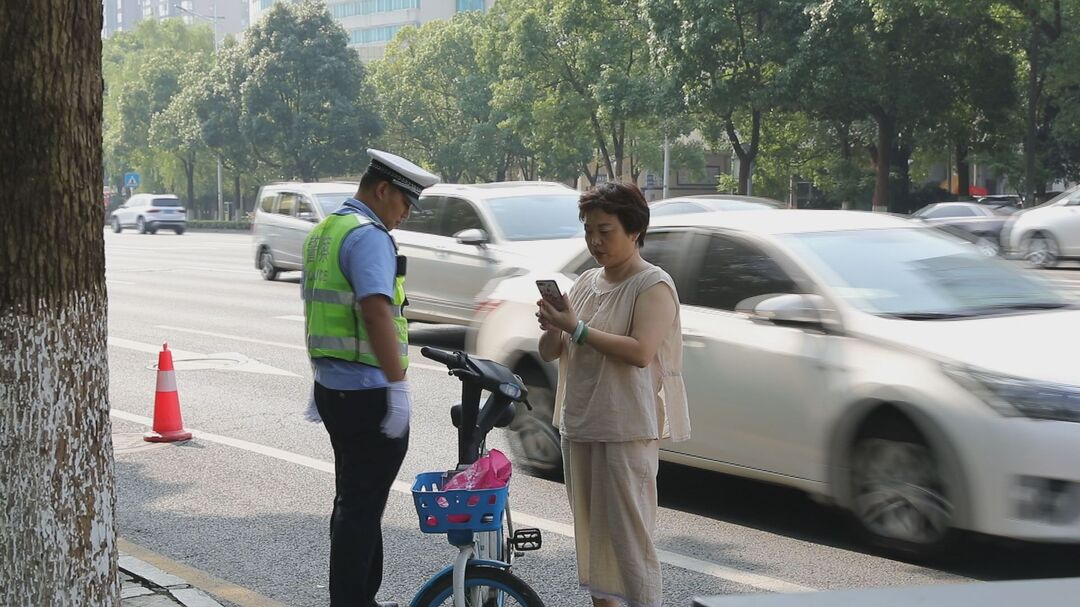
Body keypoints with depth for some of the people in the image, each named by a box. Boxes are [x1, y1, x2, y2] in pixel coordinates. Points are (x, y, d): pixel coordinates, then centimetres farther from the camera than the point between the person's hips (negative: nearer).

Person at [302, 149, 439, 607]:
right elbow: (377, 311, -28)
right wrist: (398, 387, -28)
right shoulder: (368, 235, -16)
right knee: (362, 508, -4)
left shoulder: (324, 231, 15)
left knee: (354, 501, 18)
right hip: (368, 393, -10)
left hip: (333, 389, 10)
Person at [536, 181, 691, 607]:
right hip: (579, 425, 8)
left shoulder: (654, 286, -7)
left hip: (629, 429, -8)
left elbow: (640, 351, -22)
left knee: (629, 531, -8)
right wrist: (552, 329, -8)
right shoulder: (587, 282, 14)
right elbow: (550, 353, 15)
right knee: (590, 527, 12)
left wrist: (577, 329, -20)